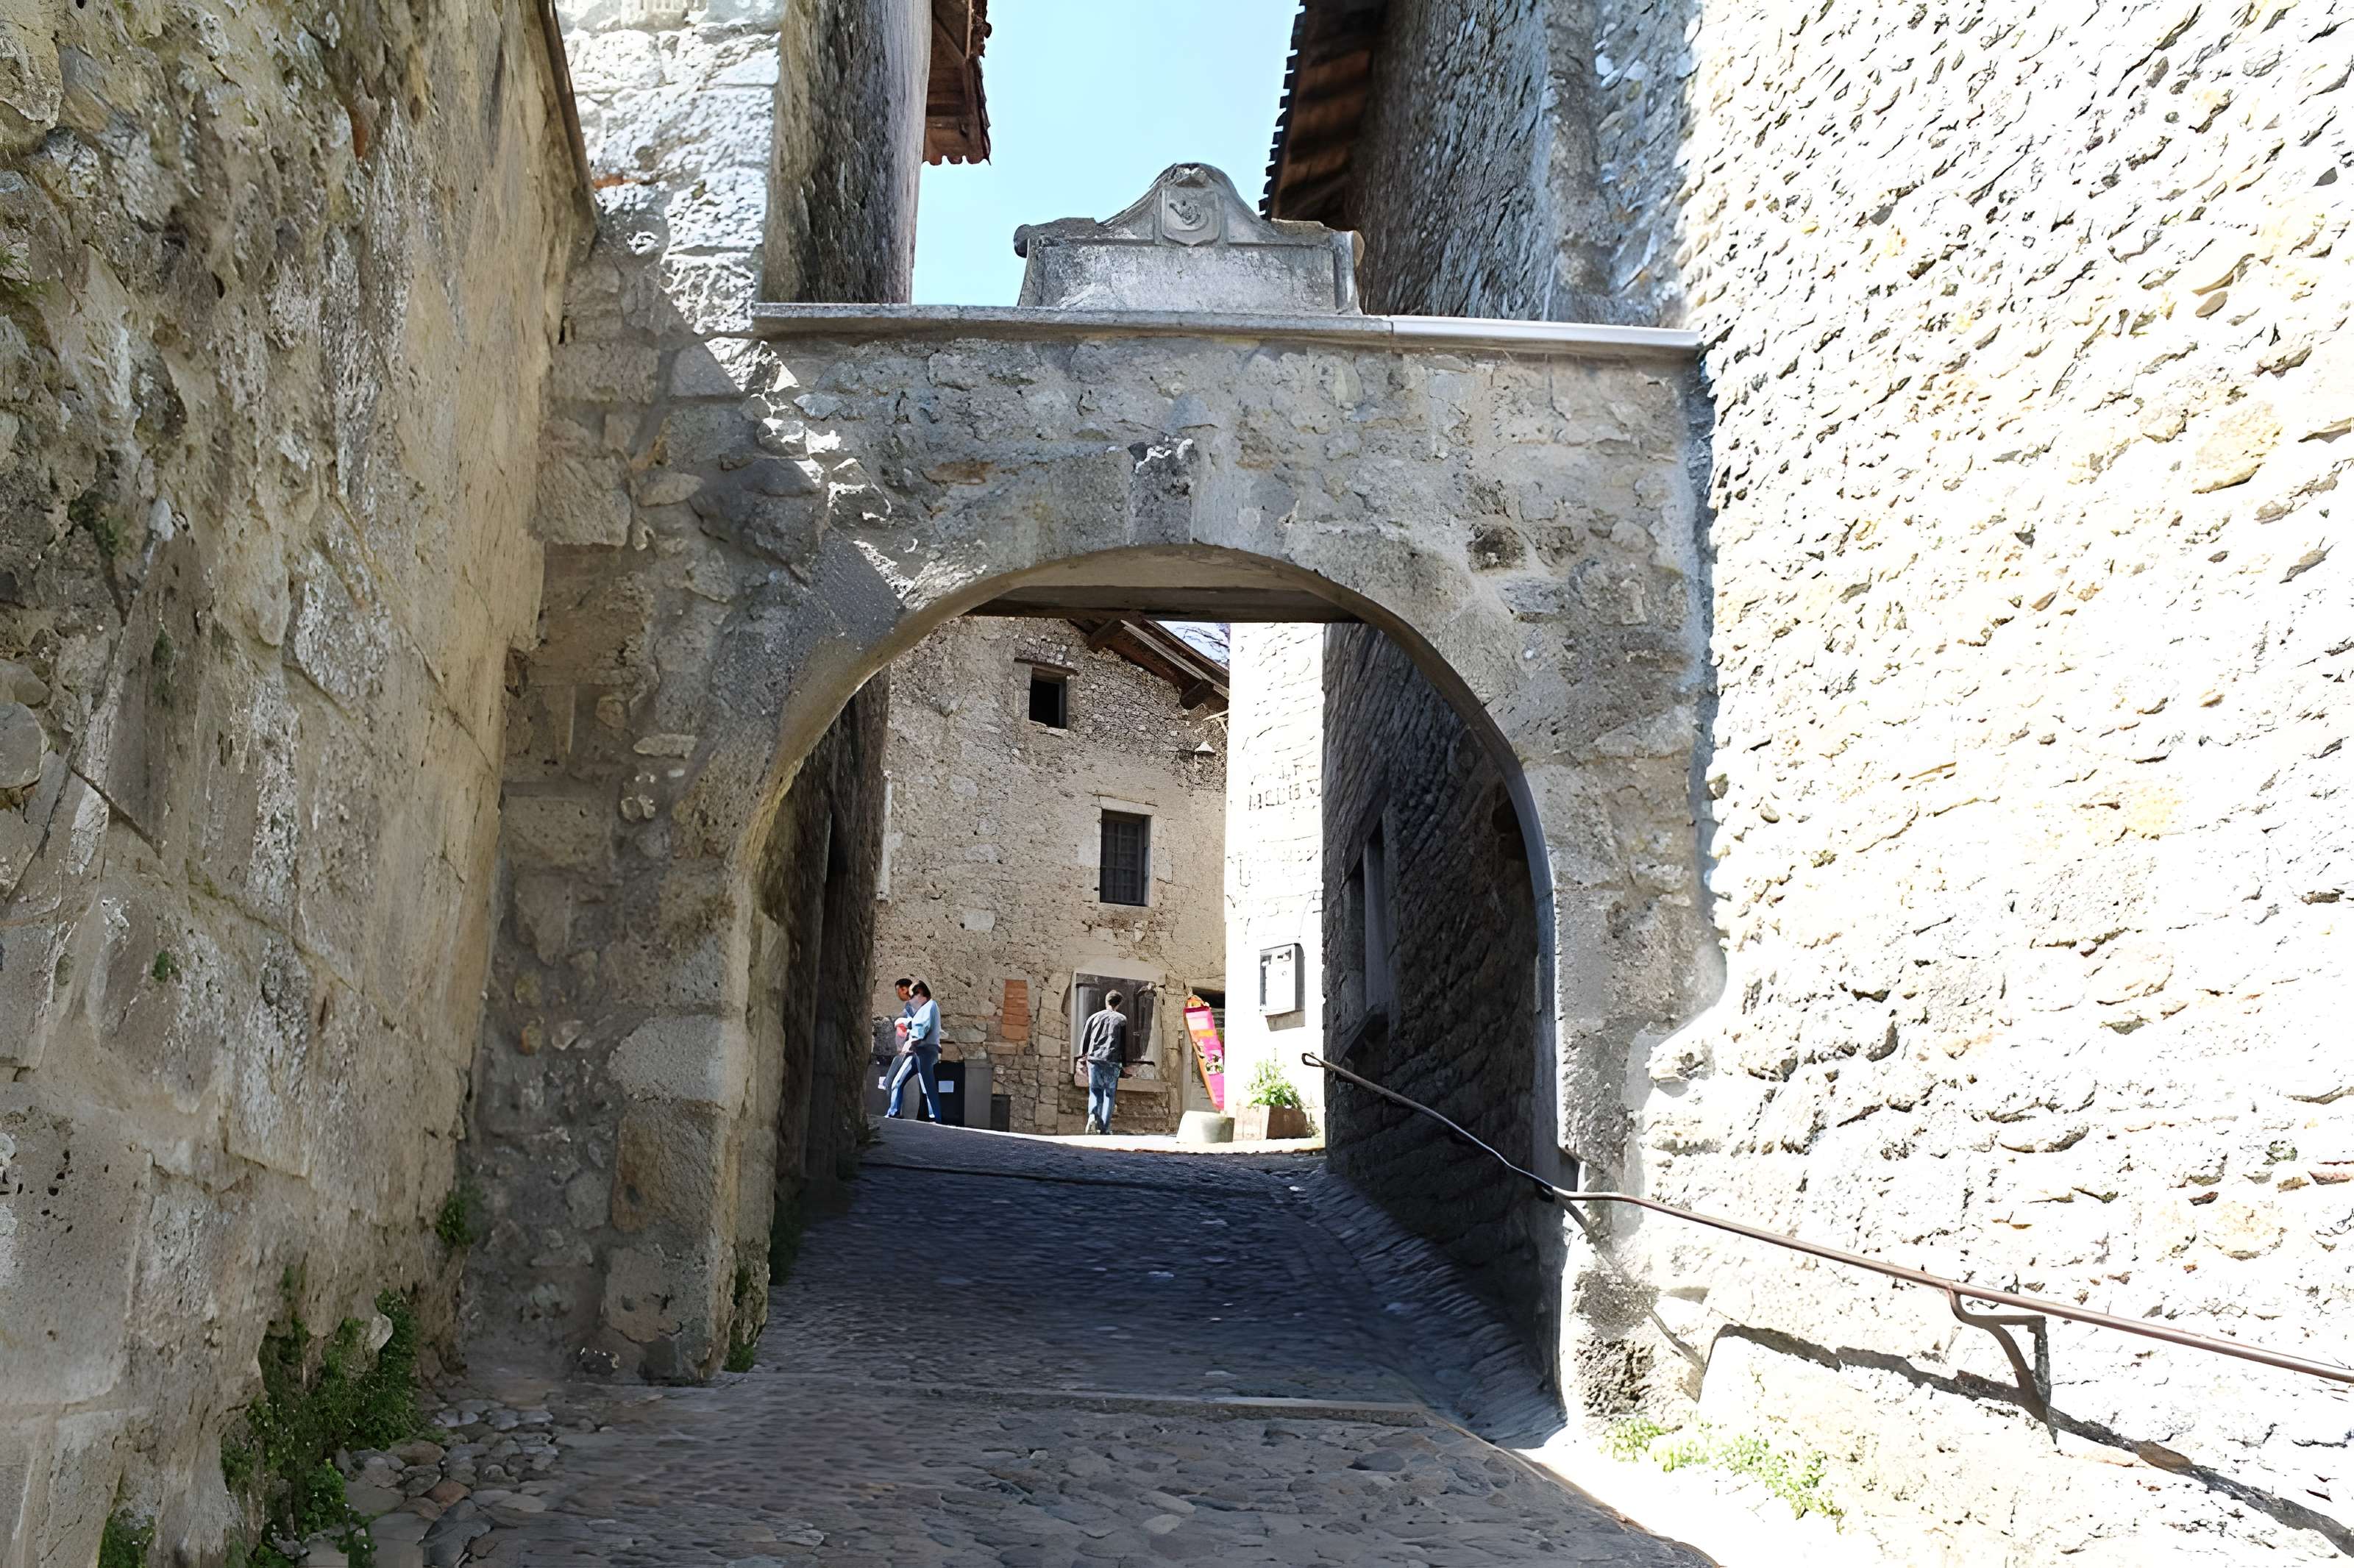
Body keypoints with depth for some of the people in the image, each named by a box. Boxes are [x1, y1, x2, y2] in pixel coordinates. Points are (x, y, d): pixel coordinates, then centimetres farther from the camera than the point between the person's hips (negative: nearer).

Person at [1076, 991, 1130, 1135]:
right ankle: (1104, 1128, 1)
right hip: (1112, 1061, -2)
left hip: (1094, 1059, 2)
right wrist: (1125, 1065, 9)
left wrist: (1082, 1056, 14)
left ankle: (1092, 1115, -17)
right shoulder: (1121, 1019, 7)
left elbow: (1085, 1038, 10)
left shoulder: (1094, 1017, 13)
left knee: (1095, 1091, 11)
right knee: (1110, 1094, 7)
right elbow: (1124, 1043, 5)